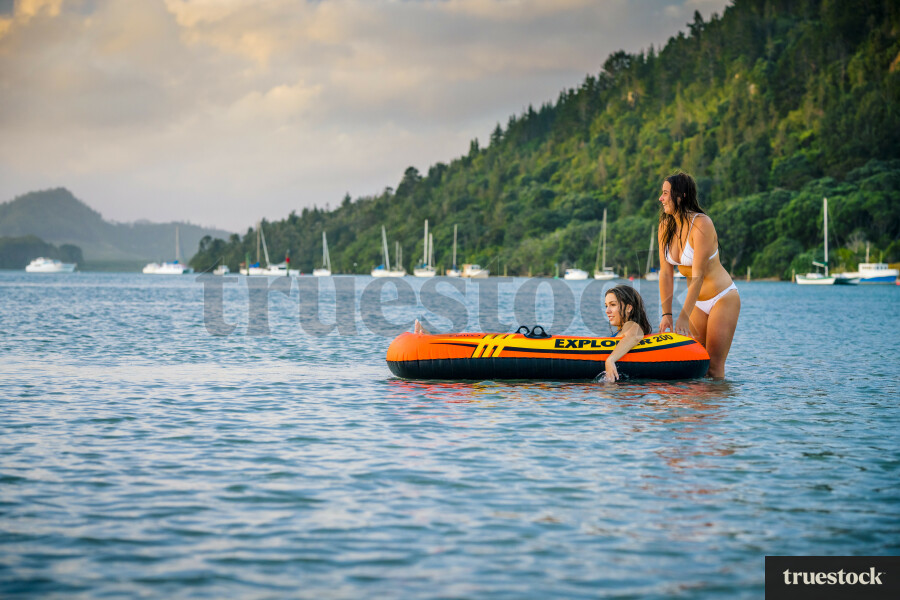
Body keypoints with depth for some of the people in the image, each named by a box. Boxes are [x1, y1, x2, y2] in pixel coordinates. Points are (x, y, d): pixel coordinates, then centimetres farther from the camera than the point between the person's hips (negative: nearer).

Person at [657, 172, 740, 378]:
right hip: (698, 303, 7)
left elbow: (698, 275, -26)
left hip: (723, 299, -7)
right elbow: (666, 272, -2)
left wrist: (683, 316, -28)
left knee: (713, 365, -8)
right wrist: (667, 313, -8)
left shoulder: (701, 224, -23)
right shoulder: (666, 226, -2)